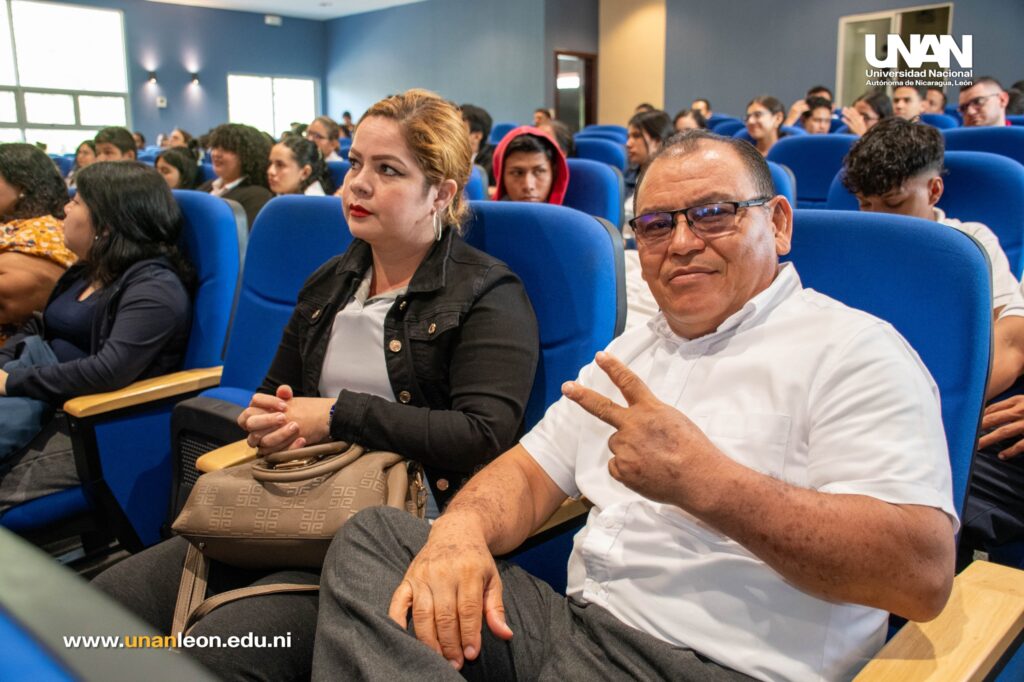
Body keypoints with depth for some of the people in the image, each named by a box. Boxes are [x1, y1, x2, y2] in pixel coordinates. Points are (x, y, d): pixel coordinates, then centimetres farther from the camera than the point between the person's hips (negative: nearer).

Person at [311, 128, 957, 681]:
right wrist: (462, 526, -10)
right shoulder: (631, 352, 17)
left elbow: (923, 574, -18)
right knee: (372, 536, 0)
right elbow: (532, 471, 13)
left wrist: (704, 480, -28)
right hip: (577, 621, 8)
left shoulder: (853, 351, -7)